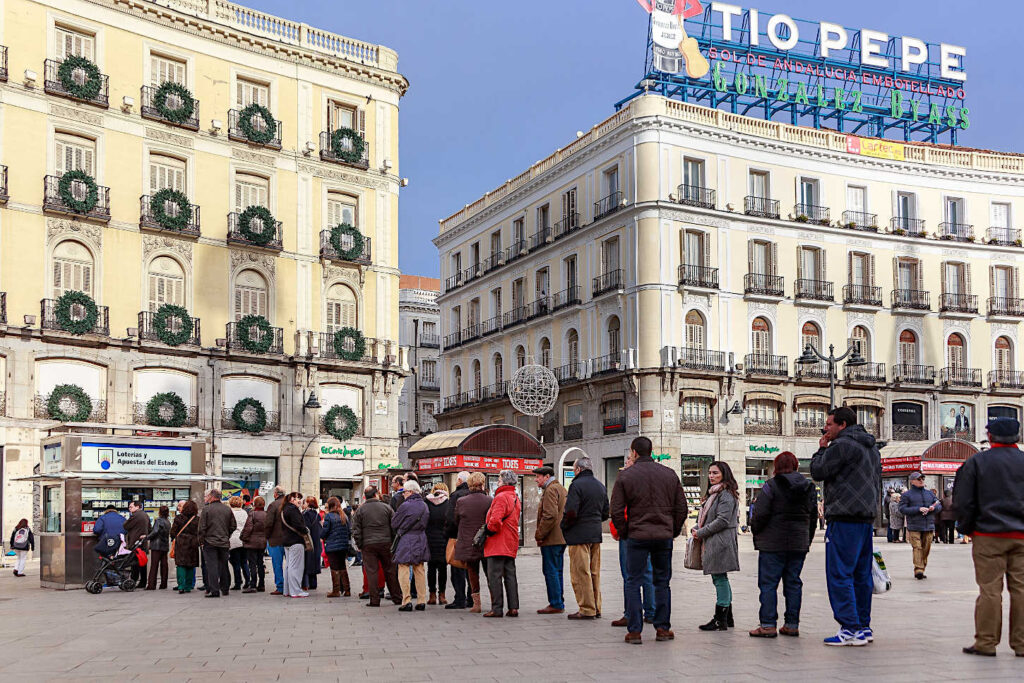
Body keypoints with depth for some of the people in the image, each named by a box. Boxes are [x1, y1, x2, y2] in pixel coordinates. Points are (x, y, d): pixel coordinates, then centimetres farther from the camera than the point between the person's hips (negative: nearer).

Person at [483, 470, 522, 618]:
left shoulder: (501, 497, -14)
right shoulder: (515, 498, 16)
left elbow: (495, 520, -25)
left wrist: (489, 530, -7)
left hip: (498, 544, -9)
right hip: (511, 544, 9)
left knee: (494, 577, -4)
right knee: (510, 576, 10)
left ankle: (496, 608, -4)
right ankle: (513, 607, 9)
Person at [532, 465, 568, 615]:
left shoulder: (550, 490, -12)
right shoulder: (561, 489, 19)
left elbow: (550, 515, -23)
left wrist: (539, 535, -15)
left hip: (551, 539, -10)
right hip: (562, 538, 10)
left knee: (551, 571, -6)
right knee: (557, 571, 14)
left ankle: (555, 604, -5)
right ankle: (559, 603, 17)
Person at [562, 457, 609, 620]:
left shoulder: (577, 485, -12)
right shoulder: (601, 486, 14)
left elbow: (571, 513, -19)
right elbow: (606, 513, 16)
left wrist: (563, 527, -3)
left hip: (579, 535, -8)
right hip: (596, 534, 8)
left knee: (580, 573, -4)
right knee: (595, 573, 13)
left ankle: (587, 609, -4)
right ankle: (596, 608, 17)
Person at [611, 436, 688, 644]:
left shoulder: (625, 475, -4)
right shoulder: (670, 475, 6)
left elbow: (616, 510, -6)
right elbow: (681, 507, 8)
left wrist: (624, 532, 5)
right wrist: (673, 531, 15)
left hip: (637, 536, -3)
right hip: (664, 537, 3)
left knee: (633, 582, 5)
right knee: (662, 582, 13)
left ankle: (634, 631, 2)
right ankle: (663, 628, 14)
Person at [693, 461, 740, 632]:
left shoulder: (726, 494, -12)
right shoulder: (713, 493, 20)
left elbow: (722, 520, -18)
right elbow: (706, 516, 26)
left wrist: (701, 533, -12)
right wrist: (696, 528, 6)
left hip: (721, 541, -10)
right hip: (712, 542, 10)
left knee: (720, 577, -8)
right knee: (720, 579, 12)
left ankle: (720, 619, -5)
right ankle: (727, 618, 19)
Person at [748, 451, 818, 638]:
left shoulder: (771, 485, -10)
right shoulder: (809, 487, 9)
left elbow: (760, 514, -13)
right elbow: (813, 516, 14)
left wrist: (756, 532, 4)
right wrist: (807, 540, 21)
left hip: (773, 544, -5)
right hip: (799, 544, 6)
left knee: (768, 583, -2)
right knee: (793, 582, 11)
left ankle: (768, 625, -4)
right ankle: (792, 624, 12)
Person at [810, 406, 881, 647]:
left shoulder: (842, 445, -11)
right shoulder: (871, 447, 20)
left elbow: (817, 471, -9)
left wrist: (822, 449, 6)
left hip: (845, 519, -9)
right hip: (867, 518, 9)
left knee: (839, 574, -7)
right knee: (861, 574, 12)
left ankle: (850, 629, -10)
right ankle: (863, 627, 15)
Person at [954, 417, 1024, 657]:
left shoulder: (976, 462, -3)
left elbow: (964, 501, -3)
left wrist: (967, 528, 10)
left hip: (989, 537, -3)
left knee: (990, 590, -1)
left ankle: (986, 643, 2)